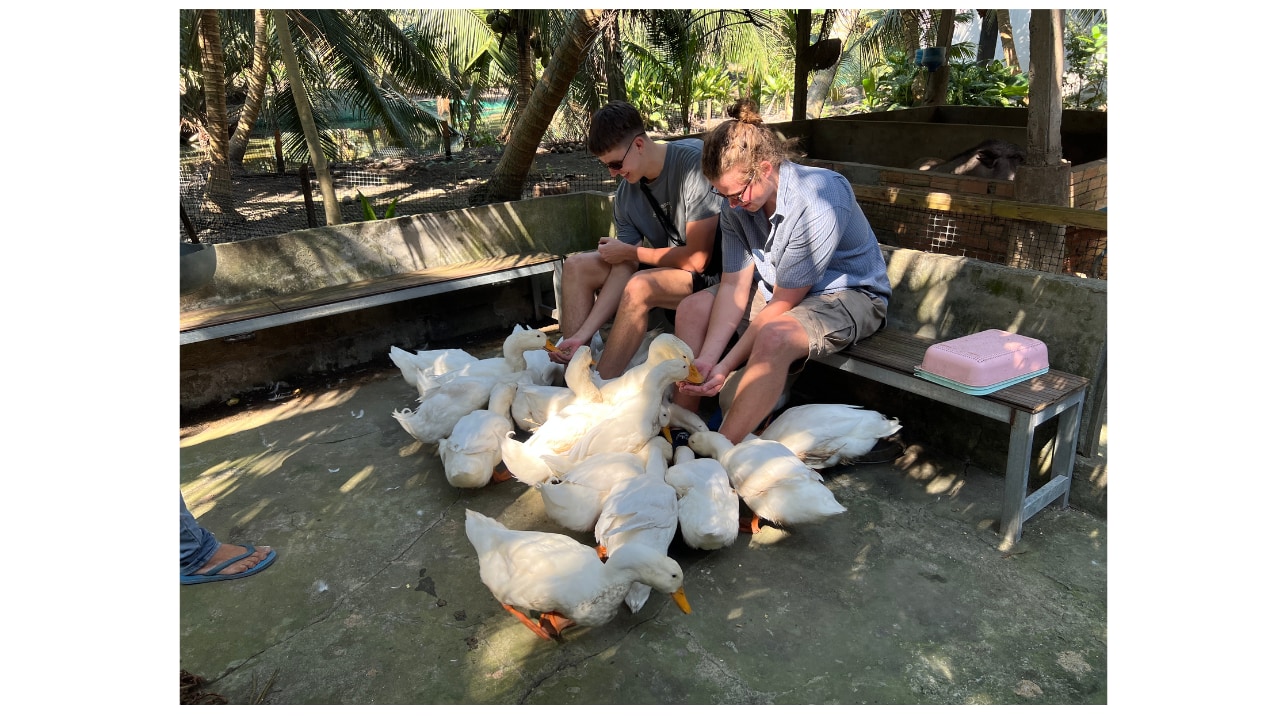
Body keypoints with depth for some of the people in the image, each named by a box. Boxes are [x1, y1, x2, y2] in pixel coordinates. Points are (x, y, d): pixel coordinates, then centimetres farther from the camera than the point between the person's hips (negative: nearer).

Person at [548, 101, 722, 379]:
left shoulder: (693, 161, -23)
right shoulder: (626, 195, -3)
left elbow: (697, 258, -23)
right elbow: (623, 272, -8)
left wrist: (630, 252, -12)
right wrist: (582, 335, -18)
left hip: (710, 271, -7)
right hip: (667, 265, 8)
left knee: (640, 287, -34)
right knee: (576, 266, -2)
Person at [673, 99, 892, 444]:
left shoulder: (819, 202, -31)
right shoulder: (736, 202, -11)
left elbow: (783, 303, -26)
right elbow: (734, 286, -12)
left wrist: (726, 366, -26)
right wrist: (706, 359, -25)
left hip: (848, 296, -7)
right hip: (776, 288, 7)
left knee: (774, 337, -36)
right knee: (691, 309, -6)